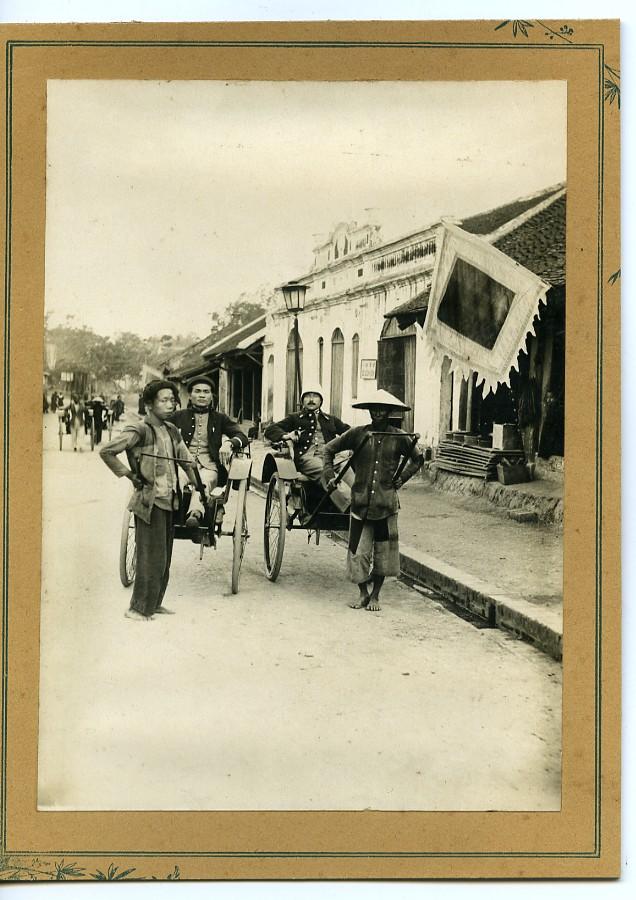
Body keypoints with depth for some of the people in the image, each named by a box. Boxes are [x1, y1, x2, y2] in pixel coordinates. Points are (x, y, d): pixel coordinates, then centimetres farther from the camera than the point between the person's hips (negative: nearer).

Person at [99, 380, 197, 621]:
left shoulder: (171, 431, 11)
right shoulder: (139, 431, -12)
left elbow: (186, 460, 22)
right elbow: (106, 451, -17)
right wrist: (129, 475, -13)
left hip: (168, 500, 8)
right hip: (149, 501, -8)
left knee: (164, 556, 13)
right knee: (152, 557, -7)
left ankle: (154, 603, 24)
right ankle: (138, 608, 2)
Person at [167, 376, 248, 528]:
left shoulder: (220, 419, 18)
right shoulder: (179, 416, 21)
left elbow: (242, 438, 8)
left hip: (208, 466, -1)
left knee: (204, 482, -38)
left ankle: (195, 514, -64)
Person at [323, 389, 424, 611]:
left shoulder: (399, 437, 1)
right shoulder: (358, 434, 0)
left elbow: (418, 458, 18)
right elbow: (329, 449, 11)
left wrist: (402, 478, 8)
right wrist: (329, 476, 3)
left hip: (386, 503, 0)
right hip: (360, 500, 0)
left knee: (383, 551, 5)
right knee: (358, 551, 1)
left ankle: (375, 595, 20)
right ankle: (363, 593, 20)